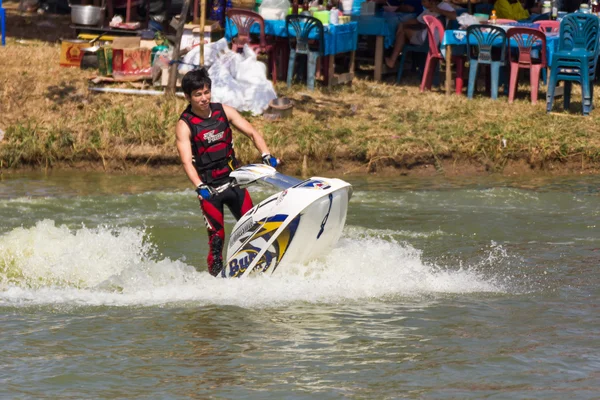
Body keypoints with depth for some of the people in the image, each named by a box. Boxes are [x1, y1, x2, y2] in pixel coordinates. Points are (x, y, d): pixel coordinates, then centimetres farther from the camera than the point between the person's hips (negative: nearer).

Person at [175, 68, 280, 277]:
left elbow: (252, 133, 1)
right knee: (217, 236, -10)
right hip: (209, 188, -4)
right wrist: (199, 187, -35)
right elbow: (187, 161, -20)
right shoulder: (185, 125, -10)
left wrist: (266, 156, -17)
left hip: (234, 181, 4)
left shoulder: (224, 111, 2)